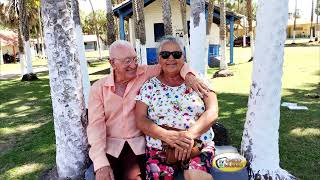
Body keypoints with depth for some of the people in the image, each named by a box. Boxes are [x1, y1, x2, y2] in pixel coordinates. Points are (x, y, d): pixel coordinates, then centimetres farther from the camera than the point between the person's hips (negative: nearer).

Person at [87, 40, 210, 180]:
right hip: (108, 145, 1)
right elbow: (96, 125, -7)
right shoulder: (98, 88, 0)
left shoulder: (144, 73, 0)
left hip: (137, 144, 0)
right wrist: (101, 164, -18)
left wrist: (188, 74, -21)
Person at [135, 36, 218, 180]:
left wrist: (190, 134, -19)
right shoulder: (150, 85, 6)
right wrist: (167, 135, -18)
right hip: (159, 149, 1)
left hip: (200, 146, 0)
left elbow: (212, 112, -2)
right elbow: (140, 120, -1)